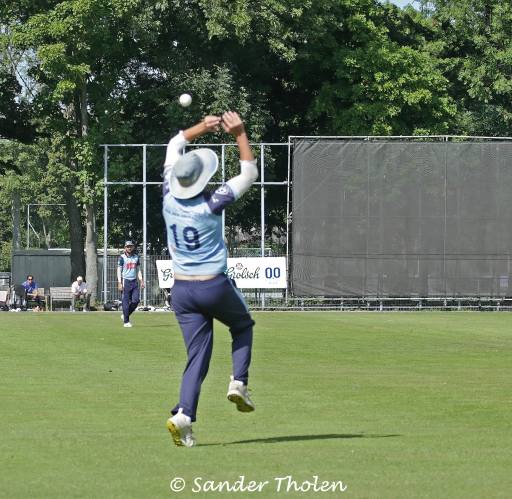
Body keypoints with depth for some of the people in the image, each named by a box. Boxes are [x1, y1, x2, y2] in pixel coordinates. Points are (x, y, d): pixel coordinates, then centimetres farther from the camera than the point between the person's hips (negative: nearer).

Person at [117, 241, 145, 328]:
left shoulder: (136, 257, 14)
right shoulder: (122, 257, -1)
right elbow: (119, 270, -5)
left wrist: (141, 281, 7)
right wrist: (119, 283, -14)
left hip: (134, 281, 5)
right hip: (125, 281, -5)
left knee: (136, 300, -4)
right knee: (126, 301, -5)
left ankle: (125, 315, 16)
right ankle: (126, 321, -1)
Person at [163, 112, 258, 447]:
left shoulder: (170, 197, -4)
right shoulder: (211, 205, -17)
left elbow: (175, 145, 11)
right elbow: (250, 173, -7)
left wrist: (202, 128, 6)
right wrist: (240, 135, -6)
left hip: (182, 290, 4)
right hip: (215, 287, -4)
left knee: (197, 355, 5)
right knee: (243, 325, 26)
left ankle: (184, 416, -13)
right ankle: (239, 383, 7)